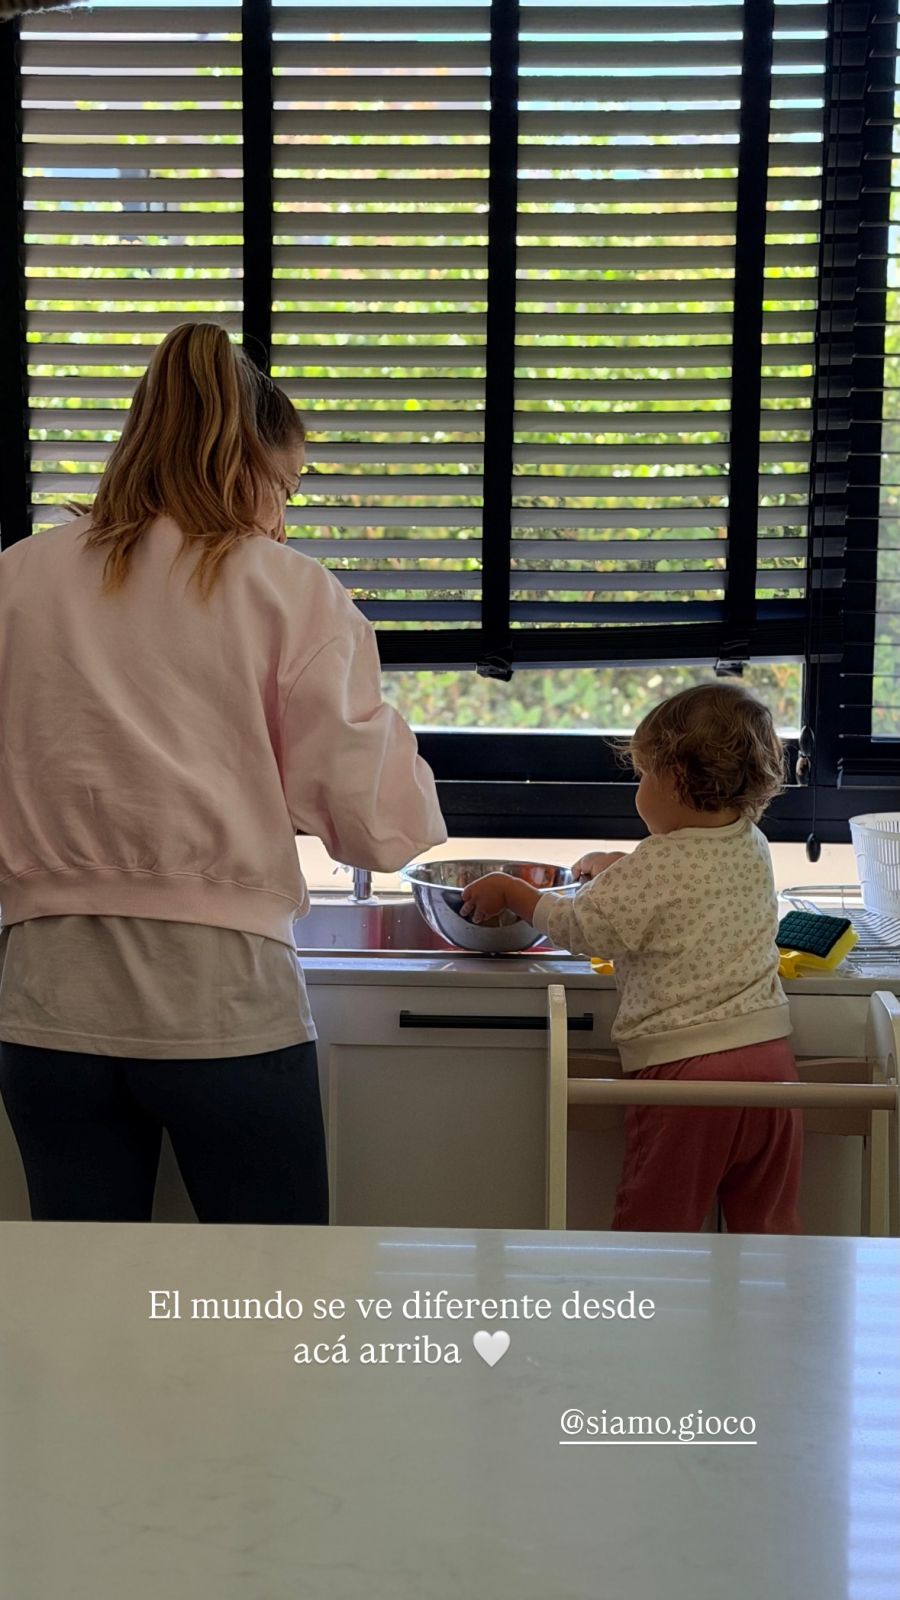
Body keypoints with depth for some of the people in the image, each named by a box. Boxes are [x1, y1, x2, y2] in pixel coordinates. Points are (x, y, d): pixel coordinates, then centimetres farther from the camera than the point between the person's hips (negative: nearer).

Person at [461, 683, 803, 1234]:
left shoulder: (654, 868, -13)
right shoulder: (754, 848, 8)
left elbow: (579, 926, -3)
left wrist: (508, 890, 11)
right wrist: (619, 868, 33)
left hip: (685, 1066, -6)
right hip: (770, 1058, 6)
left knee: (653, 1232, 5)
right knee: (769, 1228, 12)